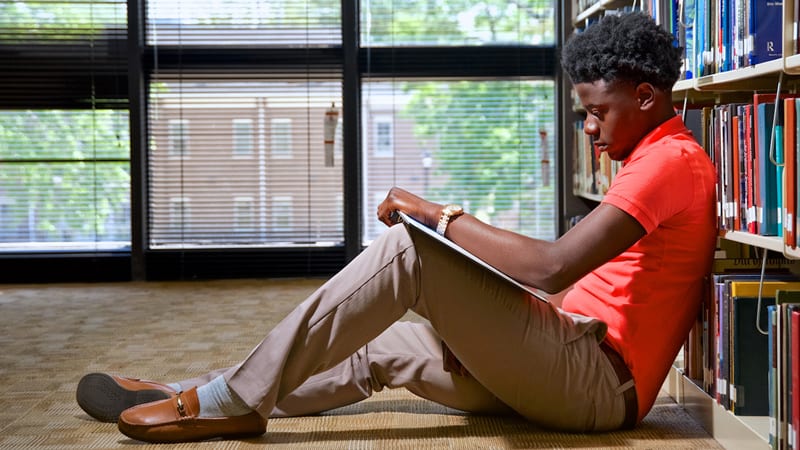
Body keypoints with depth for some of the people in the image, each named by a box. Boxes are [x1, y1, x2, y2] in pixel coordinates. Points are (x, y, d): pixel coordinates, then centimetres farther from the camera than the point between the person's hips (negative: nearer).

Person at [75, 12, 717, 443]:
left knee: (409, 247, -18)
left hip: (594, 381, -10)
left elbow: (552, 267, -24)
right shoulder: (655, 160, 23)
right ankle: (204, 397, 10)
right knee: (383, 347, 9)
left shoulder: (671, 161, -12)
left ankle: (235, 399, -13)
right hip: (570, 376, 10)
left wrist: (443, 219, -14)